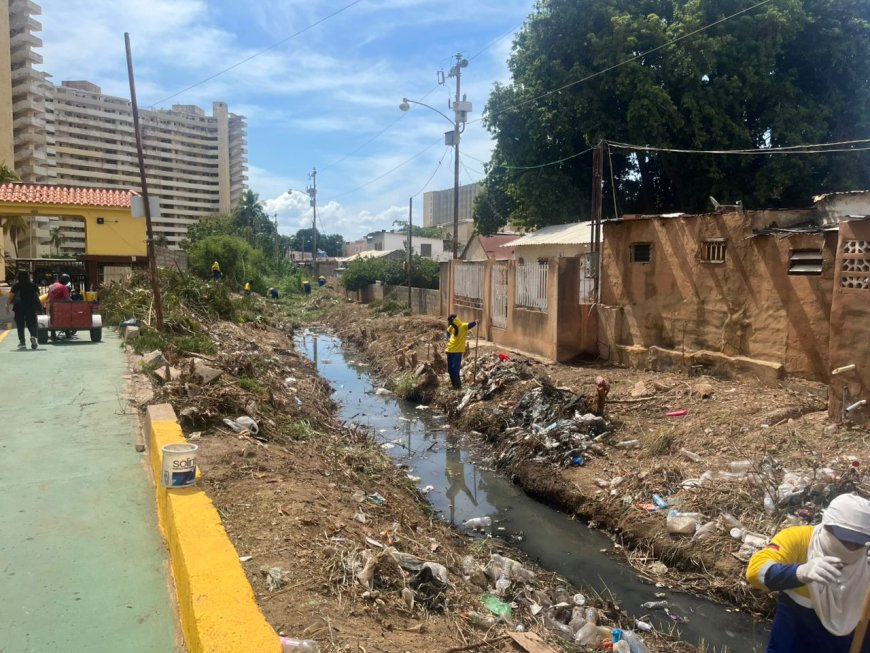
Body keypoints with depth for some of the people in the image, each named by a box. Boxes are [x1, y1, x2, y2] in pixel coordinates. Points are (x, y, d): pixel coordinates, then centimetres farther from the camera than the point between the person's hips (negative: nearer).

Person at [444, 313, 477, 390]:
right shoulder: (451, 327, 9)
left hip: (458, 351, -7)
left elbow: (471, 324, -23)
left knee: (455, 370, -9)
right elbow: (448, 332, 26)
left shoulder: (463, 326, -10)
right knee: (450, 370, 10)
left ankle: (459, 387, 1)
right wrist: (448, 339, 11)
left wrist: (475, 322, -41)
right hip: (450, 350, 7)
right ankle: (454, 386, 22)